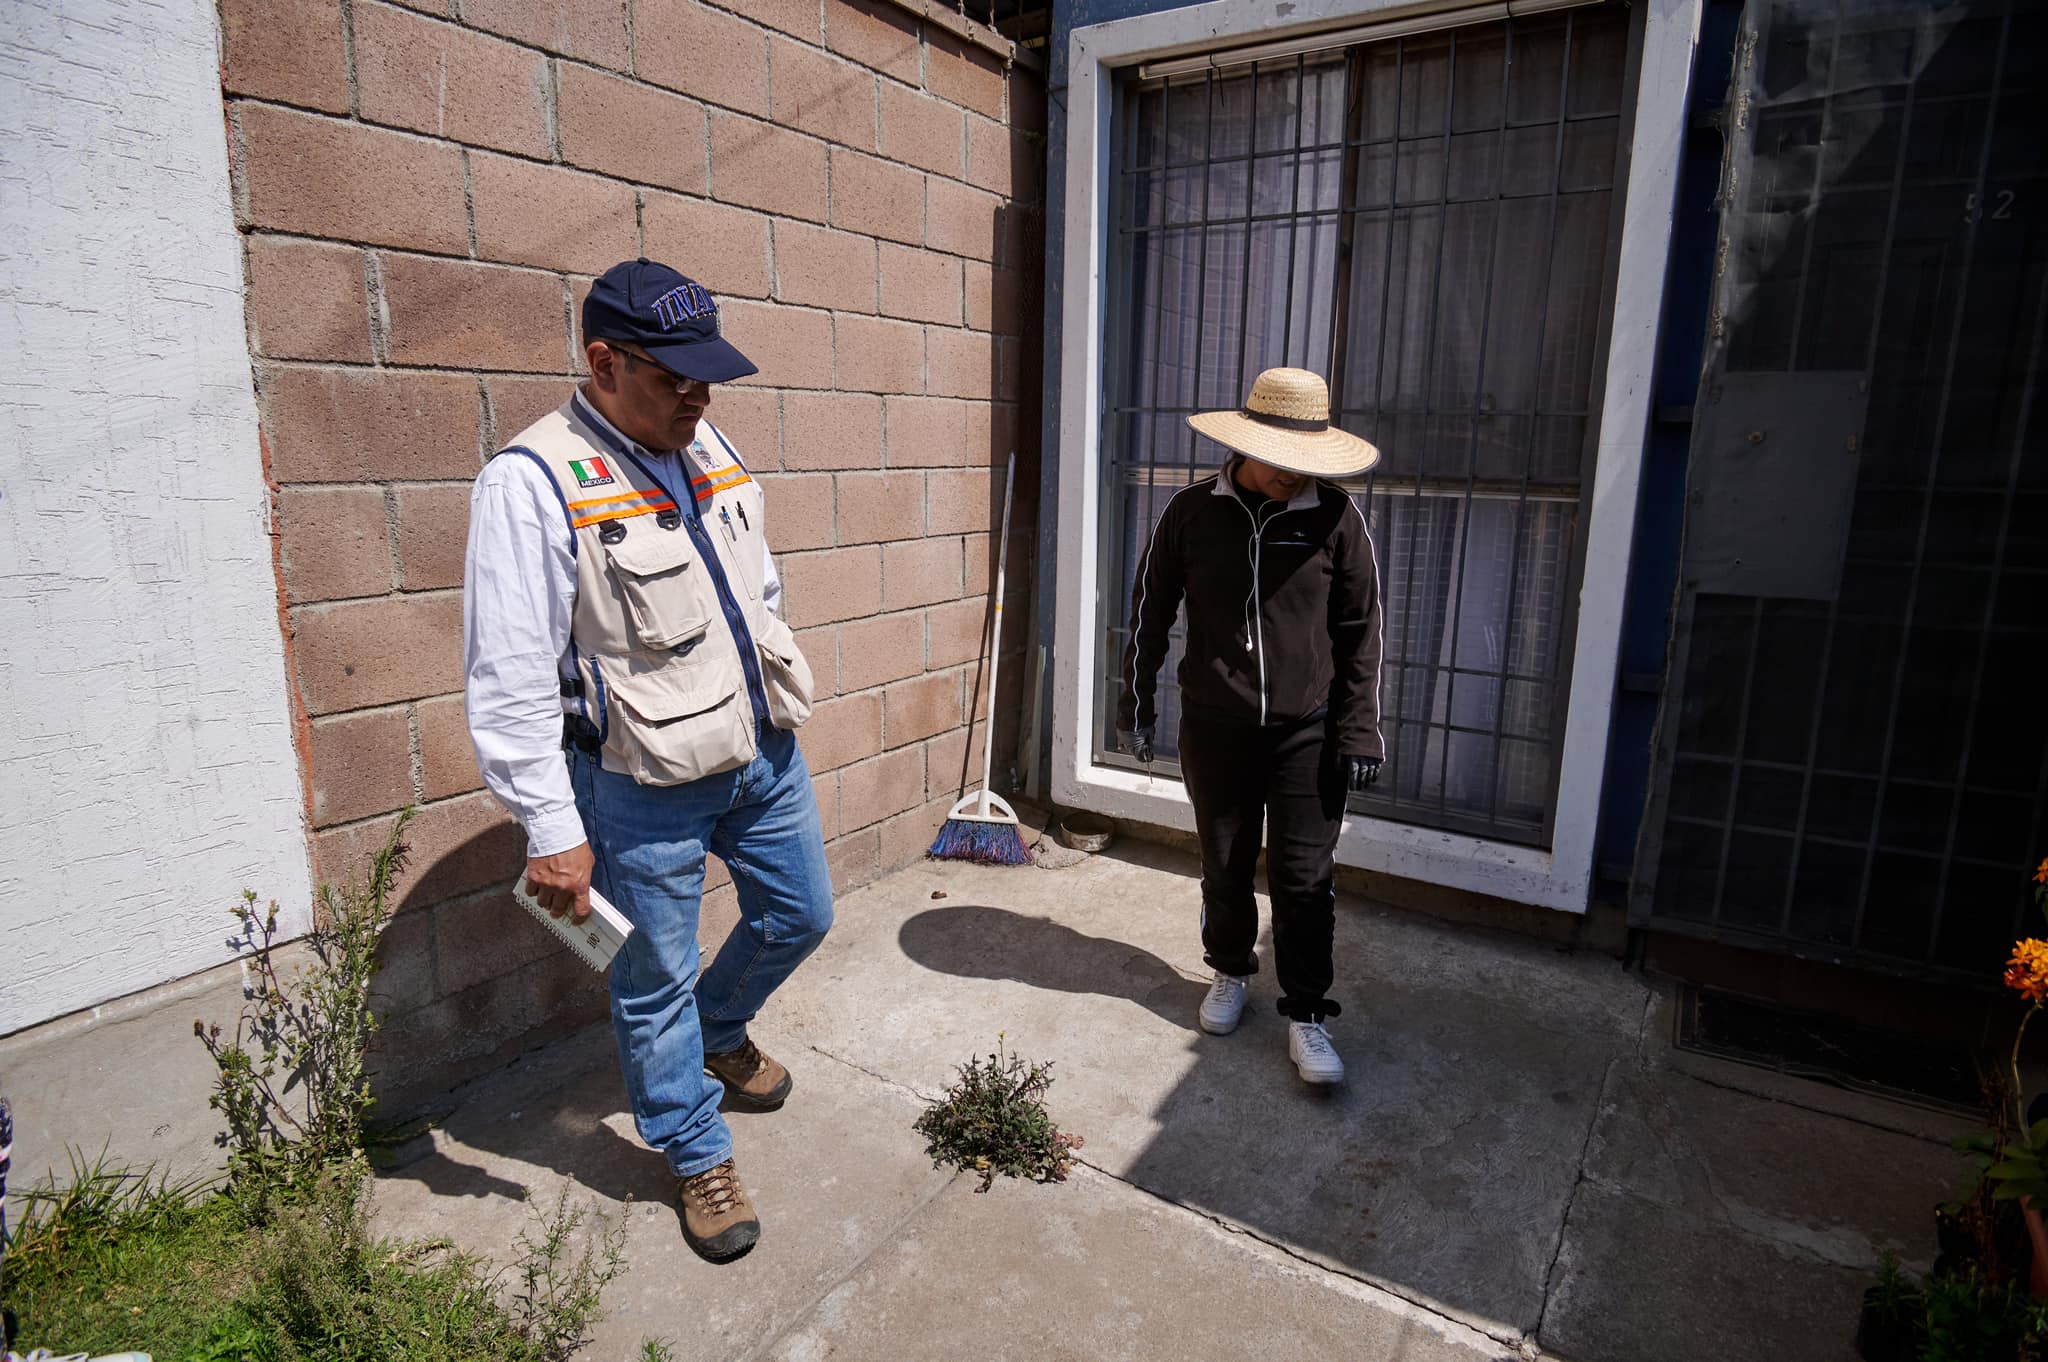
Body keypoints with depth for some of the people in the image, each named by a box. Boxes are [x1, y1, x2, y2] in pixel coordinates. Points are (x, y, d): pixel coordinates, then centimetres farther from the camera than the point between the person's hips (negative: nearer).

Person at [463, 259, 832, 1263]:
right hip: (643, 785, -7)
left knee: (800, 916, 21)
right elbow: (509, 682, -20)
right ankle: (696, 1155, 34)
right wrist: (552, 831, -18)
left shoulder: (711, 449, 5)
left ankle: (720, 1028, 50)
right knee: (656, 982, 10)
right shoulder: (534, 481, -19)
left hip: (762, 753, 7)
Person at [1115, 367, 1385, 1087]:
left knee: (1305, 879, 4)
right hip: (1214, 727, 1)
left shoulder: (1335, 517, -6)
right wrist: (1137, 706, 7)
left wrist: (1360, 730, -2)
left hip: (1307, 732, -1)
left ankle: (1306, 1014, 20)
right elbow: (1149, 611, 4)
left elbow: (1362, 629, 1)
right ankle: (1231, 972, 39)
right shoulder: (1192, 512, -5)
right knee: (1224, 865, 15)